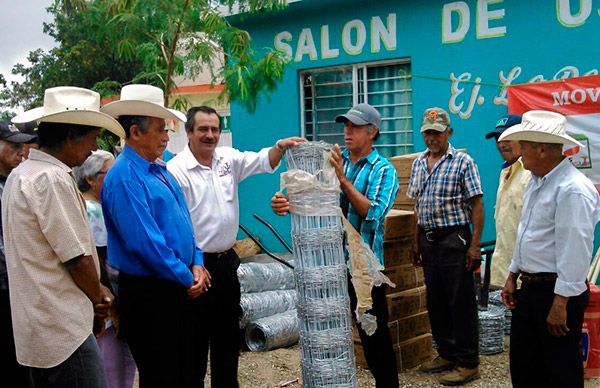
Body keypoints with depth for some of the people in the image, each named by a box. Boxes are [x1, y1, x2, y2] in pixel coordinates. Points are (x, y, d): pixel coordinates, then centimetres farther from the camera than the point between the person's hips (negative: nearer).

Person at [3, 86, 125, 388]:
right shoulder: (53, 179, -18)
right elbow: (77, 258, -18)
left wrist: (94, 291, 11)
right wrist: (98, 297, 1)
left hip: (37, 328, 10)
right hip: (63, 329, -10)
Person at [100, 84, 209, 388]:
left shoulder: (160, 170, 10)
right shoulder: (124, 178, -18)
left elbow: (183, 221, 16)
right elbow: (146, 242, -22)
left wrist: (196, 264, 2)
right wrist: (186, 278, -13)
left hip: (178, 287, 9)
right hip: (149, 291, -9)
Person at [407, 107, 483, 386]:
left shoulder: (463, 162, -7)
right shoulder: (418, 163, 12)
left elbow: (476, 205, -10)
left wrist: (475, 245, -15)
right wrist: (416, 241, 15)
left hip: (454, 239, -6)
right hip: (428, 239, 7)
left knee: (461, 302, -1)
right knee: (435, 301, 13)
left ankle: (468, 363, 9)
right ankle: (447, 354, 27)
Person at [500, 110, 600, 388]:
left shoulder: (573, 190, -21)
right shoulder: (536, 182, 10)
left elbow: (574, 251, -24)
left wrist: (561, 303, -23)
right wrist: (512, 276, 18)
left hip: (557, 292, -9)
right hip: (529, 289, 9)